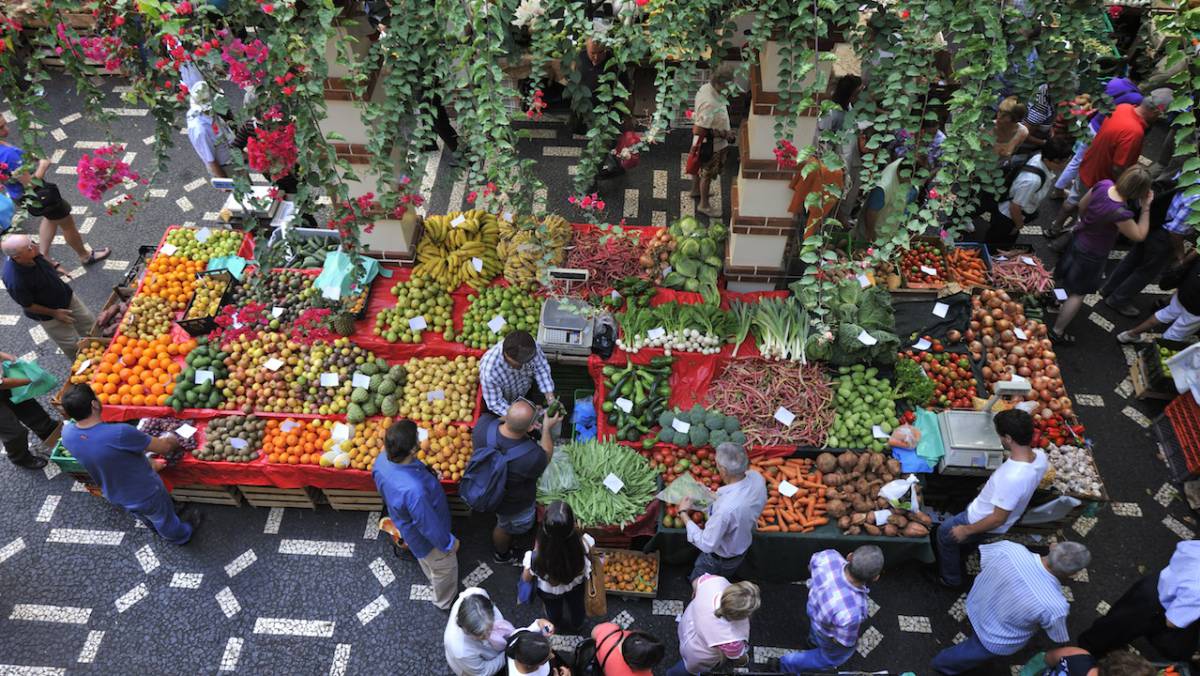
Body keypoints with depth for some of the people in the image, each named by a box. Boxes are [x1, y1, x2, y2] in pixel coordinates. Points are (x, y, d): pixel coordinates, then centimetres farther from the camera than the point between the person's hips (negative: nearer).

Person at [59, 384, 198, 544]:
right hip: (145, 495, -6)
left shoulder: (67, 433, -20)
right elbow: (164, 447, -24)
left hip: (114, 495, 6)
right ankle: (180, 537, 55)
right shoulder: (120, 433, -41)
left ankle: (158, 530, 66)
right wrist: (173, 442, 1)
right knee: (164, 519, 28)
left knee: (144, 516, 38)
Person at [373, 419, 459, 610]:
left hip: (406, 524, 7)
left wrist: (425, 472, 2)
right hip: (426, 537, -7)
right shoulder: (413, 490, -50)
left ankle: (433, 580, 70)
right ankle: (445, 602, 55)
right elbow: (428, 525, -31)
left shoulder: (382, 460, -27)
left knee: (426, 560, 39)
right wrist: (449, 543, -13)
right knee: (445, 568, 26)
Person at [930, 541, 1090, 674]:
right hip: (997, 642, -2)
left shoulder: (1009, 548, -32)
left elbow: (982, 560, -9)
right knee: (979, 652, 32)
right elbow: (1059, 638, -17)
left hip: (974, 604, 2)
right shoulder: (1055, 607, -40)